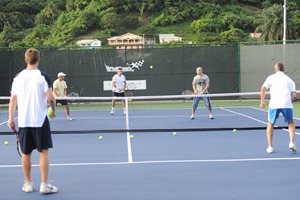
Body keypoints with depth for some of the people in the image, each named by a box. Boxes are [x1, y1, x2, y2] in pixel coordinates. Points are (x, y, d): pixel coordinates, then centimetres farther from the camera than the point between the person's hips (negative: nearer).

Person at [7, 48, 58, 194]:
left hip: (23, 121, 4)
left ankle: (28, 184, 20)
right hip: (40, 120, -3)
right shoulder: (42, 76, -7)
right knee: (44, 151, 3)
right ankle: (44, 185, 3)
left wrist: (11, 118, 9)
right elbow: (50, 98, -12)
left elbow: (13, 100, 4)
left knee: (26, 153, 11)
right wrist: (53, 110, 6)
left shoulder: (18, 77, 4)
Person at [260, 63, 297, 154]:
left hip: (274, 104, -1)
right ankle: (291, 142, 3)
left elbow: (263, 88, 0)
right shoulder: (289, 80, 19)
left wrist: (262, 101, 3)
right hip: (287, 104, 1)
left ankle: (270, 146, 12)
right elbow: (294, 95, 8)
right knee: (290, 123, 21)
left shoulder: (271, 77, 15)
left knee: (270, 124, 16)